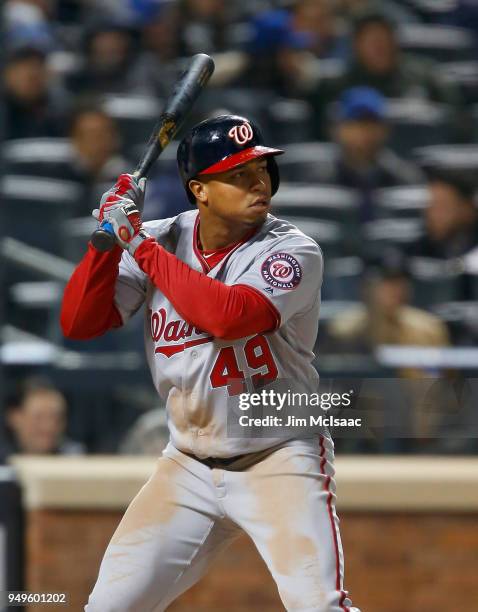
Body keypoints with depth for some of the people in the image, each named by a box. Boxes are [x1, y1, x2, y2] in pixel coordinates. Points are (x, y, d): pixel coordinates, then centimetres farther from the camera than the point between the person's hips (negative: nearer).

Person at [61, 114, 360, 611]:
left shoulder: (293, 252, -14)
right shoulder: (161, 240, -1)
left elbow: (229, 316, -31)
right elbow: (78, 323, -4)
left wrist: (140, 244, -23)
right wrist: (110, 239, -18)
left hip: (281, 460, -4)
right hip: (189, 467, 4)